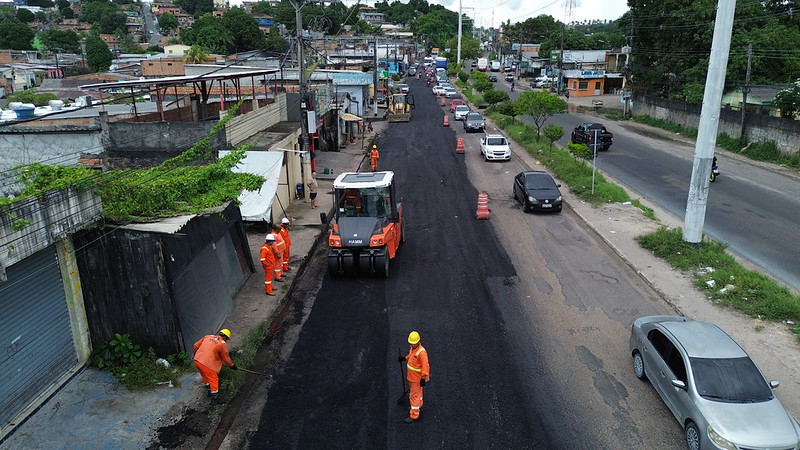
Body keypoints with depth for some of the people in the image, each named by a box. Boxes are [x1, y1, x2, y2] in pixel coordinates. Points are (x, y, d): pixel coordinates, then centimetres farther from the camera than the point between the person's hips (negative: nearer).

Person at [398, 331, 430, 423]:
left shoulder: (422, 352, -29)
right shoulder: (412, 348, -2)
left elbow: (425, 366, -28)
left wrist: (423, 378, -28)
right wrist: (405, 358, 8)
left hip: (417, 378, -9)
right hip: (411, 376, 9)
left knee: (414, 396, -1)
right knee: (415, 392, 27)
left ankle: (414, 415, 10)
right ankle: (419, 406, 49)